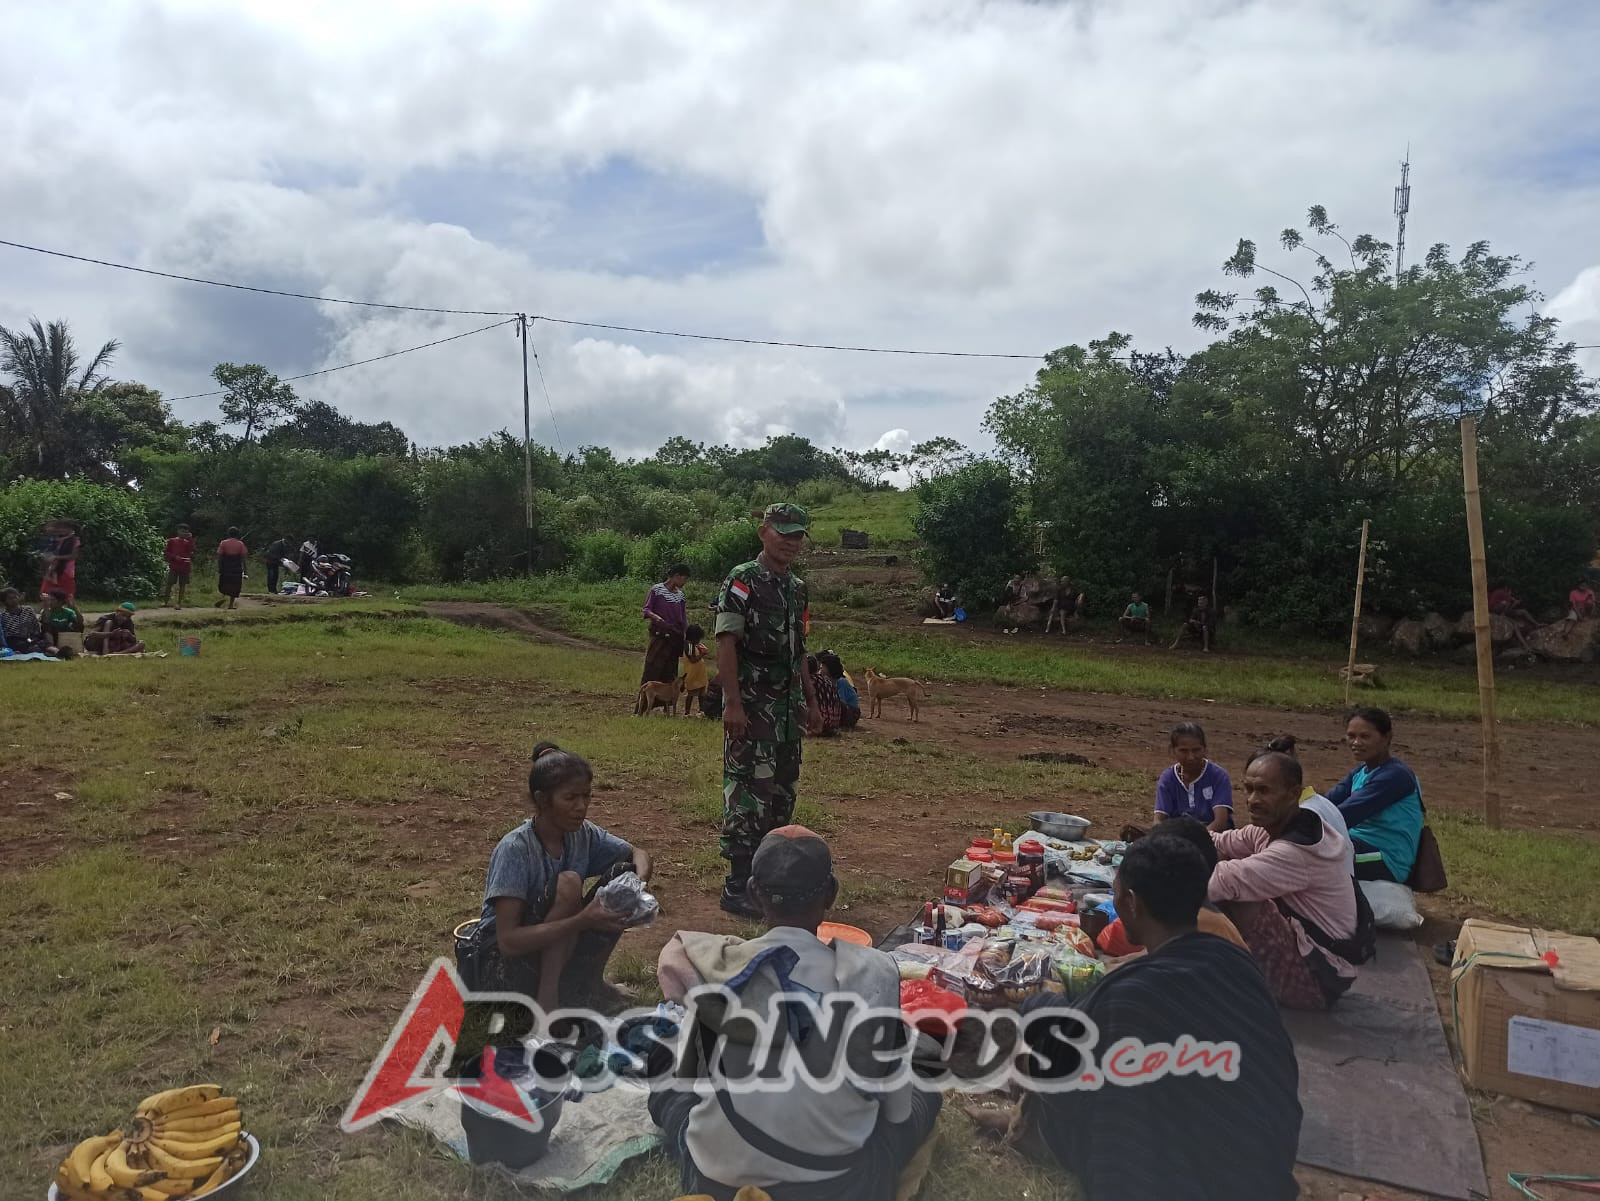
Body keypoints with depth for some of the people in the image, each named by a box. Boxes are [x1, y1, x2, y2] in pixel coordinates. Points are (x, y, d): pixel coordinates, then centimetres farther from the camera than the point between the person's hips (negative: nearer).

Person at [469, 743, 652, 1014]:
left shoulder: (582, 834, -6)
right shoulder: (514, 849, -24)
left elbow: (639, 854, 6)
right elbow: (508, 941, -28)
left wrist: (639, 881, -19)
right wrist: (582, 921, -38)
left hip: (554, 954, 7)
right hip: (501, 962, -6)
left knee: (624, 872, -10)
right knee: (568, 883, -31)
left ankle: (588, 980, -2)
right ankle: (547, 998, -21)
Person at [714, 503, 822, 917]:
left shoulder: (797, 588, 14)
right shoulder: (742, 580, -9)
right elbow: (726, 643, -15)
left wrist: (810, 701, 19)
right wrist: (733, 703, -21)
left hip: (788, 707, 8)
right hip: (751, 706, -8)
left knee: (782, 789, 13)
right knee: (749, 789, -7)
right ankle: (738, 884, 1)